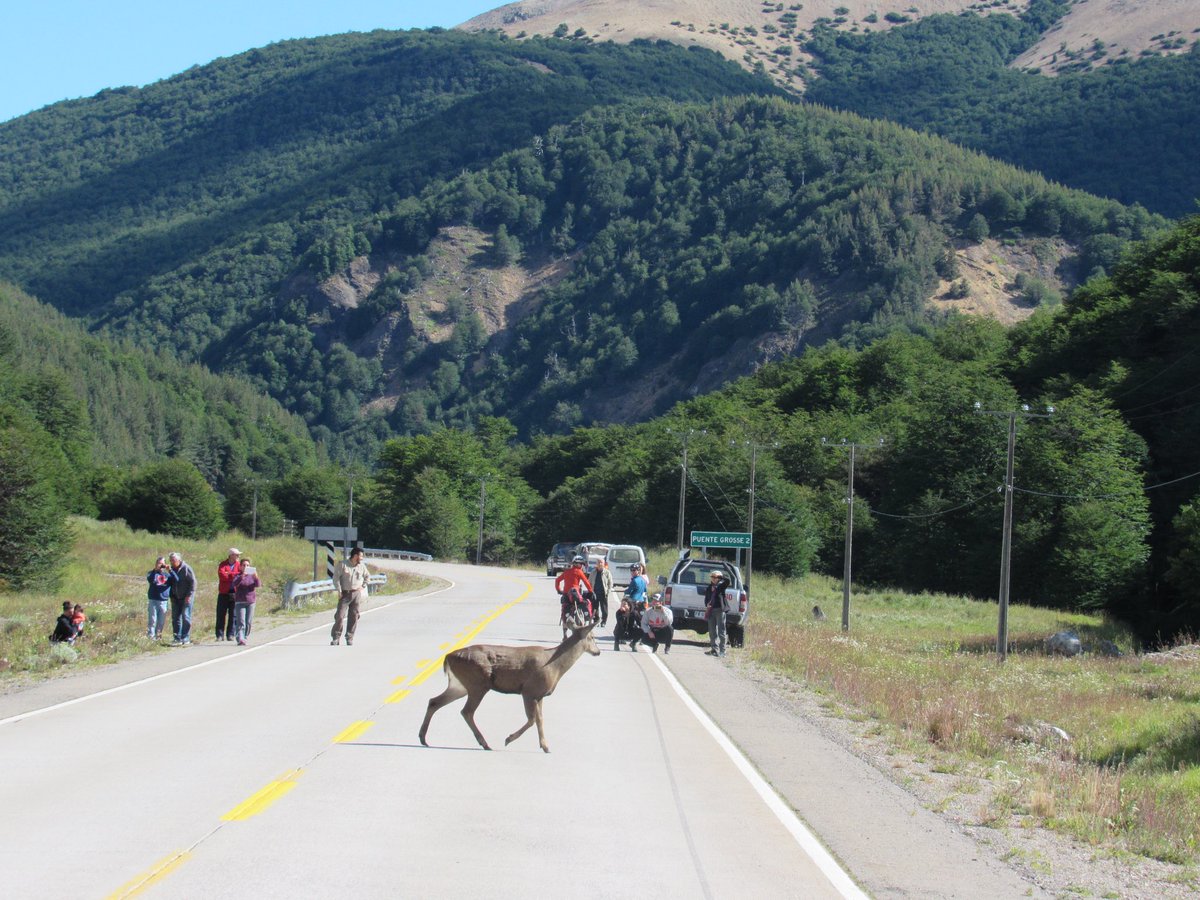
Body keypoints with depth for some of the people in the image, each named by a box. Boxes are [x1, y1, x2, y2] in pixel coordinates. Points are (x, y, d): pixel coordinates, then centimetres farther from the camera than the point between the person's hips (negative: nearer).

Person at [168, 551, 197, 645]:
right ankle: (177, 638, 10)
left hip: (186, 597, -7)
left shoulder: (186, 568, -11)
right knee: (175, 617, 5)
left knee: (185, 617, -6)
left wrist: (189, 595, -16)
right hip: (176, 598, 7)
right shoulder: (172, 569, 10)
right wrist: (171, 595, 10)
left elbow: (193, 582, -12)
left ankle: (185, 638, -3)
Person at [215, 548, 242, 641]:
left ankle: (230, 635, 7)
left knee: (233, 615, 1)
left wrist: (228, 574, -10)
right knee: (221, 615, 0)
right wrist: (235, 575, -11)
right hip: (223, 593, -1)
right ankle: (220, 635, 4)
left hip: (235, 594, 1)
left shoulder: (239, 565, 9)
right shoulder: (223, 564, 4)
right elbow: (221, 575, -12)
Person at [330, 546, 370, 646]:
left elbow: (367, 576, 24)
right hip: (345, 593, -3)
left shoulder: (362, 566, 7)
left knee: (353, 616, 3)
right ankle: (336, 638, -2)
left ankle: (350, 638, 11)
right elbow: (336, 577, -6)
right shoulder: (342, 564, -7)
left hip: (356, 594, 3)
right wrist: (339, 591, -11)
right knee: (340, 615, -8)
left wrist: (363, 586, 11)